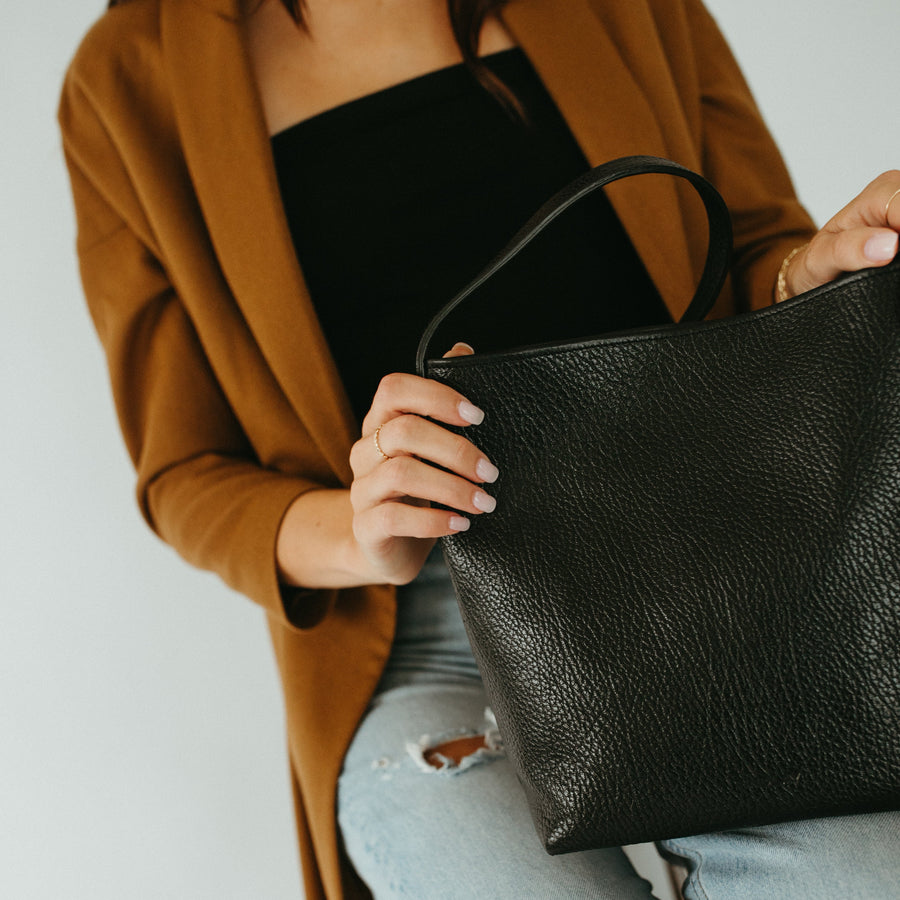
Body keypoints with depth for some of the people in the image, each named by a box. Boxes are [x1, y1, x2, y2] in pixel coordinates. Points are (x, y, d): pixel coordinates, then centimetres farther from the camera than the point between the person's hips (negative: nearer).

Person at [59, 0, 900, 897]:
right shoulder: (129, 82, 1)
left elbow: (758, 249, 13)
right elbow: (187, 475, 4)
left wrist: (820, 274, -11)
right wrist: (356, 537, -16)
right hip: (425, 653, -1)